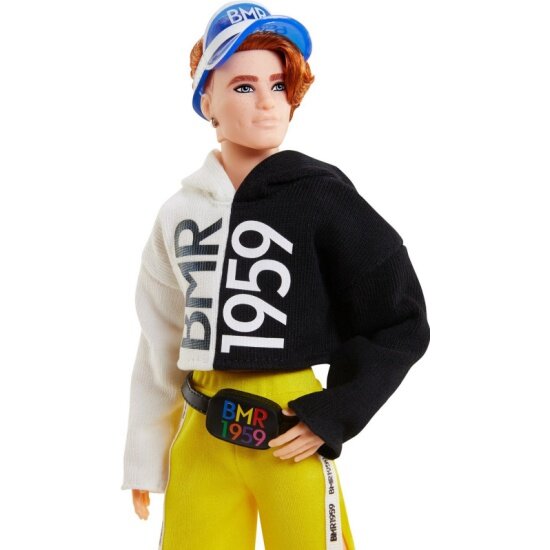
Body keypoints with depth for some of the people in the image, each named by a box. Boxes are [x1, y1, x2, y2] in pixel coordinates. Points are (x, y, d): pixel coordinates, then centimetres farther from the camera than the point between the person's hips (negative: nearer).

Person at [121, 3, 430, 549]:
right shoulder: (180, 213, 6)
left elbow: (401, 322, -5)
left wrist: (334, 417, -11)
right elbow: (161, 342, 12)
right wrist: (146, 456, 14)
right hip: (201, 437, 4)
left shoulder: (321, 195, -8)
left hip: (291, 436, -4)